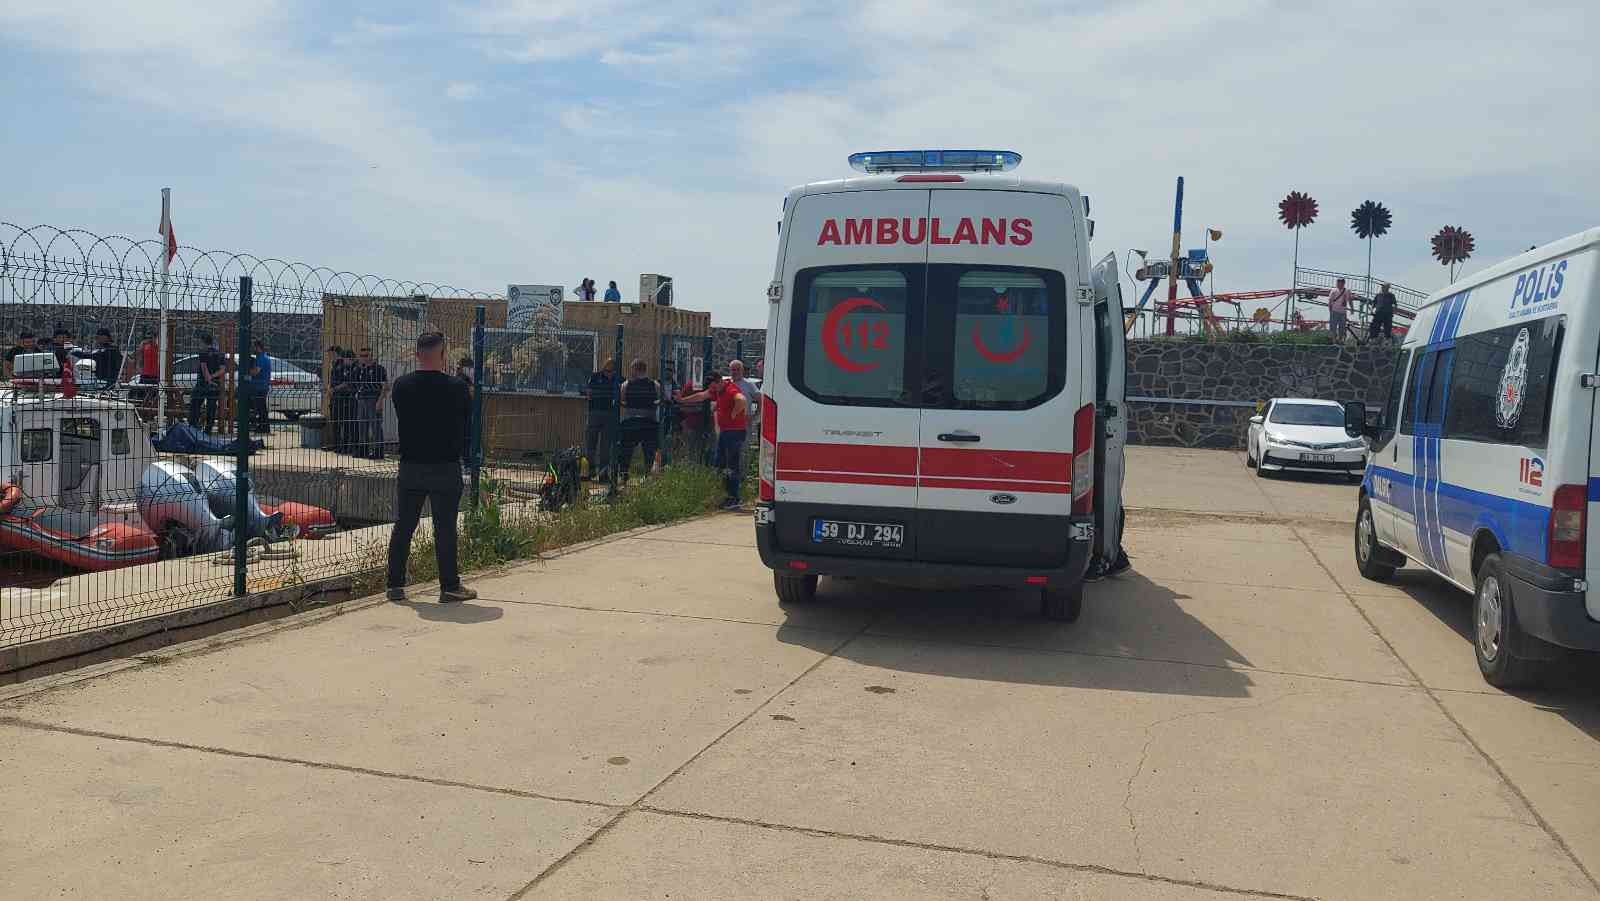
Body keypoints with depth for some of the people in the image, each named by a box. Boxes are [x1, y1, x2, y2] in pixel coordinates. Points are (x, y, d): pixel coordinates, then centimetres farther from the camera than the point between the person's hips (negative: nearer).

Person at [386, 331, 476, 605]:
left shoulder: (401, 385, -3)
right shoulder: (456, 387, -11)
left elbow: (402, 421, 10)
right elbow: (465, 425, 1)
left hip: (410, 467, 3)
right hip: (446, 467, -3)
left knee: (403, 527, 11)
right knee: (445, 529, 3)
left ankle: (394, 585, 16)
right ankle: (449, 587, 8)